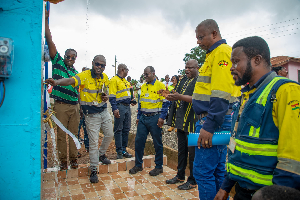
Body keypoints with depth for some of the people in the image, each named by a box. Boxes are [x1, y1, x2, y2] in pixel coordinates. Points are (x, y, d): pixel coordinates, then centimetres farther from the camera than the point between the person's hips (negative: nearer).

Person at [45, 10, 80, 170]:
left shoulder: (76, 73, 14)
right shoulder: (58, 63, 4)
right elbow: (49, 41, -2)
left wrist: (81, 107, 12)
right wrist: (46, 20, -6)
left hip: (74, 106, 4)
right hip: (61, 106, -3)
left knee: (73, 134, 8)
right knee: (61, 134, 3)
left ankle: (73, 158, 18)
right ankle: (63, 160, 14)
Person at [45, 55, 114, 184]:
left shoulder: (105, 77, 3)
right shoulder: (85, 75, -17)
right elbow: (70, 81, -35)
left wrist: (106, 97, -3)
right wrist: (57, 82, -56)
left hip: (104, 111, 6)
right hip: (91, 114, -6)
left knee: (109, 135, 17)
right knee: (93, 142, -1)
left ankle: (101, 154, 44)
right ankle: (93, 170, 16)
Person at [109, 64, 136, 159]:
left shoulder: (125, 81, 19)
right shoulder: (114, 80, -8)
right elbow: (112, 96, -15)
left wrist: (131, 101, 13)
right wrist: (115, 109, -22)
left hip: (127, 106, 9)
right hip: (120, 107, -8)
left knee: (126, 129, 11)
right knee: (118, 130, 0)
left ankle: (124, 150, 21)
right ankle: (119, 151, 8)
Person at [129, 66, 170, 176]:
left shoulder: (160, 85, -6)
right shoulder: (143, 86, 14)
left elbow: (166, 102, -9)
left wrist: (162, 117, -16)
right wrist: (138, 117, 16)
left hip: (154, 118, -6)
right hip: (143, 118, 6)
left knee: (157, 143, 5)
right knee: (139, 140, 7)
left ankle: (159, 167, 20)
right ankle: (138, 165, 22)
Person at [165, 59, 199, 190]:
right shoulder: (183, 80, 17)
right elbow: (177, 95, 23)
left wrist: (179, 96, -30)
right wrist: (170, 96, 2)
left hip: (191, 121, -8)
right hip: (181, 120, 8)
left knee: (192, 152, 2)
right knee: (181, 149, 17)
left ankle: (192, 181, 17)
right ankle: (180, 175, 32)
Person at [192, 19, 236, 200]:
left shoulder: (222, 52, -11)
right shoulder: (215, 54, 21)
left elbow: (221, 96, -22)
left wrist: (209, 126, -24)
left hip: (214, 122, -10)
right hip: (217, 121, 10)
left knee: (203, 170, -4)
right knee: (218, 169, 18)